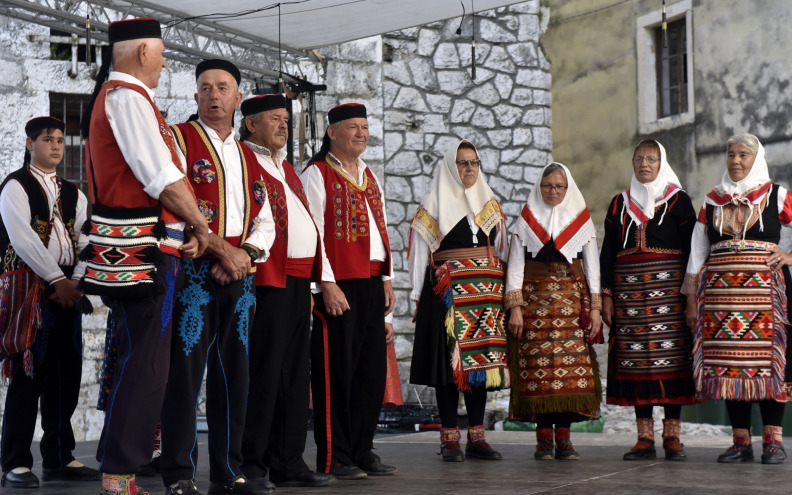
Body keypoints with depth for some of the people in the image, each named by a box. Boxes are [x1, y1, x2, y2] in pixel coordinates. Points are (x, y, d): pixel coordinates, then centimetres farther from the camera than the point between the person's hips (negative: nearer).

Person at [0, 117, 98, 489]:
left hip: (66, 291, 6)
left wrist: (77, 282, -8)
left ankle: (59, 459, 14)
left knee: (66, 377, 6)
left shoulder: (72, 193, 18)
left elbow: (87, 241, 8)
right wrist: (57, 280, -15)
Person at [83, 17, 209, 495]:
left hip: (136, 246, 11)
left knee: (136, 358, 15)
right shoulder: (129, 98, -11)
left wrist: (185, 226, 11)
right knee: (145, 362, -9)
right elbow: (164, 178, -16)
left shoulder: (111, 96, 22)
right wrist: (199, 224, -2)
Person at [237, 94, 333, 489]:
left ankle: (288, 464, 16)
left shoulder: (284, 168, 22)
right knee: (262, 377, -6)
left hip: (297, 283, 9)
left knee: (295, 377, 10)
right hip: (265, 284, -9)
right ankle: (249, 467, 0)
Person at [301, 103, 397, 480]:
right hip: (337, 284, -7)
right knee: (336, 370, -4)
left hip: (371, 283, 7)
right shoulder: (317, 174, -4)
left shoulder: (368, 176, 19)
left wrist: (387, 279, 15)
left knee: (372, 369, 8)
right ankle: (333, 457, 2)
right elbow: (313, 233, -10)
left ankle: (362, 450, 16)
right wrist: (327, 284, -16)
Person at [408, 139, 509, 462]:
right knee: (451, 360, -6)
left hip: (486, 290, 4)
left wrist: (505, 289, 10)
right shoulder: (434, 204, 4)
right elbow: (421, 251, 1)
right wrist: (419, 296, -5)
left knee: (482, 359, 3)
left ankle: (476, 436, 7)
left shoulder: (490, 203, 17)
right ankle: (449, 438, -2)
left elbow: (502, 249, 18)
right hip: (448, 289, -4)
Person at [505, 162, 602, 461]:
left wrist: (595, 307, 2)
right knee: (538, 366, -8)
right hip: (535, 297, -1)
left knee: (572, 365, -8)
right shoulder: (527, 220, 9)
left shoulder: (581, 220, 12)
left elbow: (592, 265, 11)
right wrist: (515, 307, -4)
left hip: (572, 299, 1)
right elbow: (515, 265, 6)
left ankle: (564, 438, -3)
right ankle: (543, 439, -3)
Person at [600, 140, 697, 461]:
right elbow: (608, 250, 14)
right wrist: (606, 294, 5)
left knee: (672, 358, -7)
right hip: (629, 289, 3)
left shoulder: (678, 200, 6)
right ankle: (645, 439, 3)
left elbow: (690, 248, 3)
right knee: (635, 360, -1)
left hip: (668, 285, -3)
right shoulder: (620, 203, 15)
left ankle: (672, 437, -1)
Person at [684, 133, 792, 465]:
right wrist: (691, 297, 8)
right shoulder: (712, 202, 14)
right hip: (721, 288, 3)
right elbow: (697, 252, 13)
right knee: (728, 361, -1)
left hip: (763, 288, -3)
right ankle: (741, 441, 4)